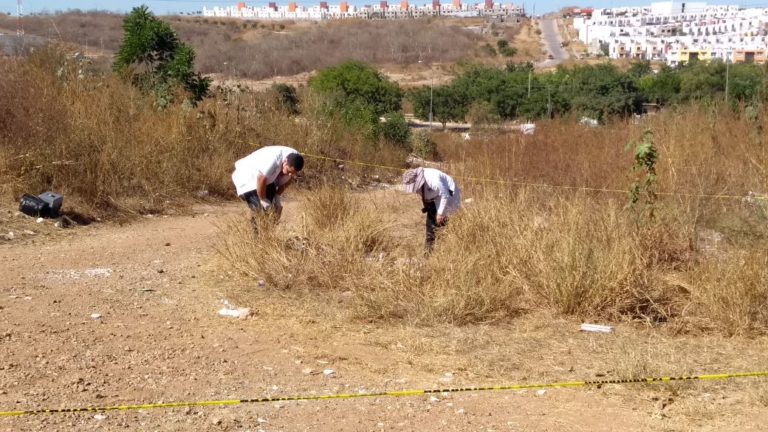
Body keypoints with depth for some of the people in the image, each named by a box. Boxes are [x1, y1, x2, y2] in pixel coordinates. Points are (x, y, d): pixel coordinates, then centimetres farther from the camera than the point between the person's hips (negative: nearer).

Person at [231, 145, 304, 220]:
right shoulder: (274, 160, -40)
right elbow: (261, 179, -36)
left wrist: (277, 196, -5)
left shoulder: (294, 159, -17)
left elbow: (288, 179, 0)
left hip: (268, 179, 7)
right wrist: (263, 200, -23)